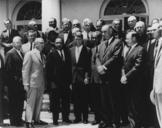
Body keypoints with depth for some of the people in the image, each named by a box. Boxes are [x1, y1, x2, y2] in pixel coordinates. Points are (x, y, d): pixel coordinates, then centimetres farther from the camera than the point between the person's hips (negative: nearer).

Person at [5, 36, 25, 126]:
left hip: (21, 81, 7)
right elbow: (8, 68, -13)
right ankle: (13, 121, 10)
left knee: (21, 101, 11)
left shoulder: (21, 53, 15)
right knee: (13, 102, 1)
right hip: (14, 82, -7)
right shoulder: (10, 53, -8)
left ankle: (19, 119, 21)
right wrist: (16, 78, -14)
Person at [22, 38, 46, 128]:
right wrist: (26, 83, -15)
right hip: (33, 83, -7)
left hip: (41, 84, 7)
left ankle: (36, 119, 24)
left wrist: (45, 83, 10)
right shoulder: (29, 54, -6)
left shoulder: (42, 56, 15)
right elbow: (25, 70, -9)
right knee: (31, 103, -2)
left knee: (39, 103, 12)